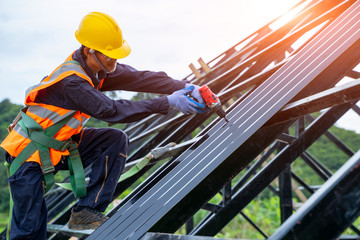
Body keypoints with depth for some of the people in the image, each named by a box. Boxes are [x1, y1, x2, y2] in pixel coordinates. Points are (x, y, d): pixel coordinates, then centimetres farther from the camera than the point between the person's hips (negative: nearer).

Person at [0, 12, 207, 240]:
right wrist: (168, 103, -34)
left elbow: (139, 77, -11)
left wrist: (184, 87, -23)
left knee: (117, 140, -10)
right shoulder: (71, 82, -31)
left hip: (62, 143, 8)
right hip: (30, 153, -8)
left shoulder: (96, 68, -6)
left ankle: (87, 211, -6)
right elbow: (111, 110, -34)